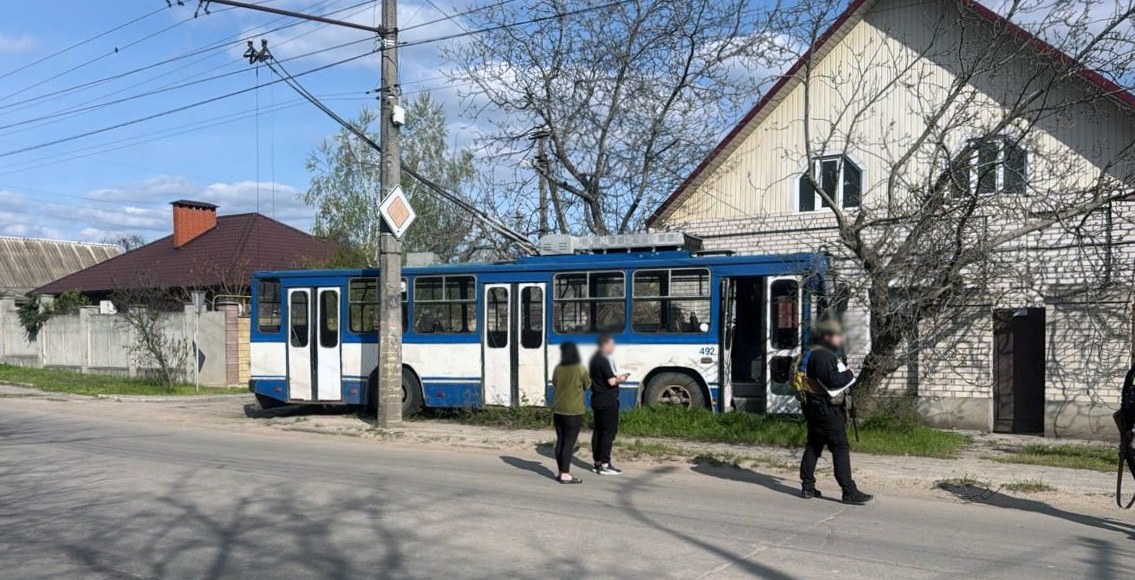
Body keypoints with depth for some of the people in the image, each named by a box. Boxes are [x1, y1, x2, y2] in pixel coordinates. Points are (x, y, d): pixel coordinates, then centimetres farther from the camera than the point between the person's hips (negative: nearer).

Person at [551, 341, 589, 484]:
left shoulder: (557, 369, 1)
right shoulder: (580, 369, -10)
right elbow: (587, 385, 5)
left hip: (558, 410, 5)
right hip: (573, 412, -5)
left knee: (560, 441, 11)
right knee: (569, 442, -3)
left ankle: (562, 472, 17)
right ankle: (566, 474, -4)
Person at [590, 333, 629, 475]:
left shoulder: (594, 359, 12)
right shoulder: (605, 360, -18)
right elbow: (611, 381, -23)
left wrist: (615, 376, 16)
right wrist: (620, 378, -2)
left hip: (596, 399, 10)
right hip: (608, 401, -10)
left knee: (598, 430, 12)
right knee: (609, 431, -5)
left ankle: (597, 462, 16)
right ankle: (605, 464, -6)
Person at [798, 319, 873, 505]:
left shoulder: (813, 354, 17)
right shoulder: (822, 355, -16)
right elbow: (831, 379, -26)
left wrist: (844, 371, 3)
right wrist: (849, 375, -11)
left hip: (814, 408, 11)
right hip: (826, 408, -11)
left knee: (813, 446, 12)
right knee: (841, 448, -8)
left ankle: (807, 487, 16)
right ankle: (849, 492, -7)